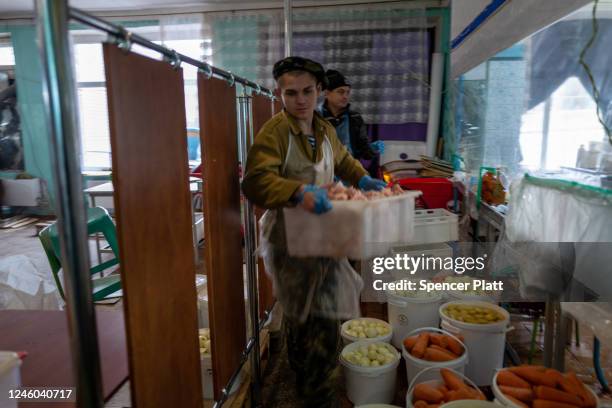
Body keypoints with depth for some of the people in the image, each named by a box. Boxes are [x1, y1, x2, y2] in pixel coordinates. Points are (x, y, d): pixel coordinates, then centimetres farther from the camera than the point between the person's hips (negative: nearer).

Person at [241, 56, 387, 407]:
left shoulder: (325, 129, 10)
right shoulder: (274, 132, -16)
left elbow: (344, 160, 28)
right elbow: (256, 181, -29)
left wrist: (362, 178, 11)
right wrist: (299, 192, -42)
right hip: (289, 237, -7)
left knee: (302, 314, 22)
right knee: (322, 316, -5)